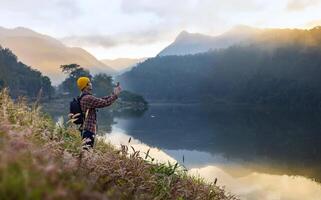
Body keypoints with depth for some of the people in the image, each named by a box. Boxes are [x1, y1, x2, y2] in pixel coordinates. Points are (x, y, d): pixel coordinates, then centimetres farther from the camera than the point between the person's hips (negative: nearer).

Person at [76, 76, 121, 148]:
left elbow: (100, 100, 17)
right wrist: (115, 94, -5)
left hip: (85, 128, 10)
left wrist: (113, 94, 17)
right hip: (88, 129, -10)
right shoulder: (88, 98, -18)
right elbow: (105, 103, -18)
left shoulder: (82, 98, 15)